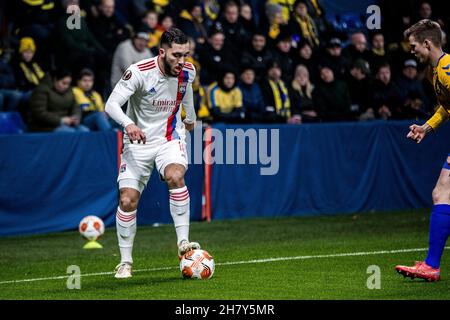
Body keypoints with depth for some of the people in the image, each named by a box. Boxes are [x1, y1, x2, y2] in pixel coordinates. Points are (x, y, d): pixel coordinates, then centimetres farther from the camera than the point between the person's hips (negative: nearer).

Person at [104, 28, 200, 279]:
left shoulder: (188, 71, -7)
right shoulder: (139, 72, -22)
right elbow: (111, 104, -28)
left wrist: (190, 117, 35)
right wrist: (128, 124, -47)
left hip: (170, 138, 2)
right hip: (138, 140, -2)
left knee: (175, 176, -30)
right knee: (128, 200, -8)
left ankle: (183, 243, -25)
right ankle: (126, 261, 9)